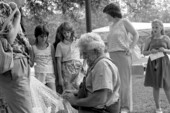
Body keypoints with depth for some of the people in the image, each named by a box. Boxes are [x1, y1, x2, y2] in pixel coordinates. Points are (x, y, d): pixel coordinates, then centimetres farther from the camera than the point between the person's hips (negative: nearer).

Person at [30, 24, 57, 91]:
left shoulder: (50, 46, 6)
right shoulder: (34, 48, 3)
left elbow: (54, 61, 11)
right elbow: (31, 63, 7)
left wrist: (55, 73, 8)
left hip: (50, 73, 1)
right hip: (39, 73, -1)